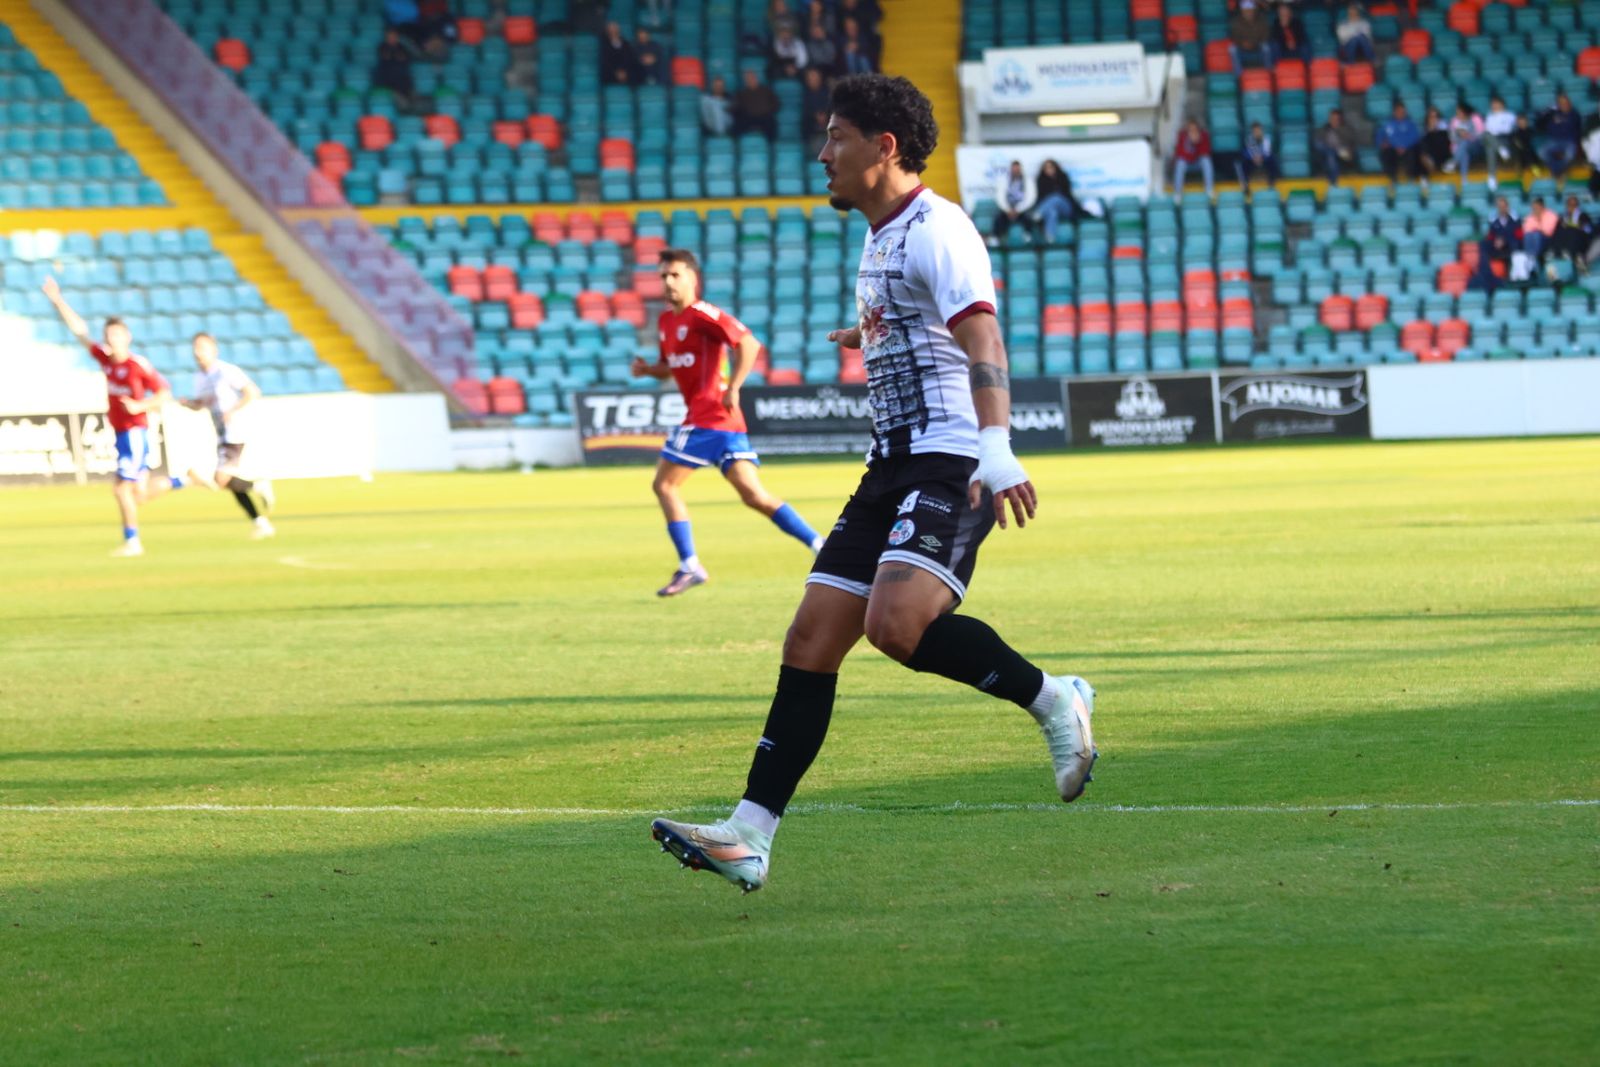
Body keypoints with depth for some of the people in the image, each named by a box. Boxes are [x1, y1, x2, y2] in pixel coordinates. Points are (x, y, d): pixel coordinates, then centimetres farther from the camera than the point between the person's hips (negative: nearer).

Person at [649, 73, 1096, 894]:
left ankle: (1053, 703, -8)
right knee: (811, 639, 1)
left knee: (897, 622, -29)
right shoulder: (877, 241, 18)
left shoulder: (936, 229, -11)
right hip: (893, 465, 10)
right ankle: (750, 837, -1)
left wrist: (994, 443, -37)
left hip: (951, 463, -9)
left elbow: (981, 338, -24)